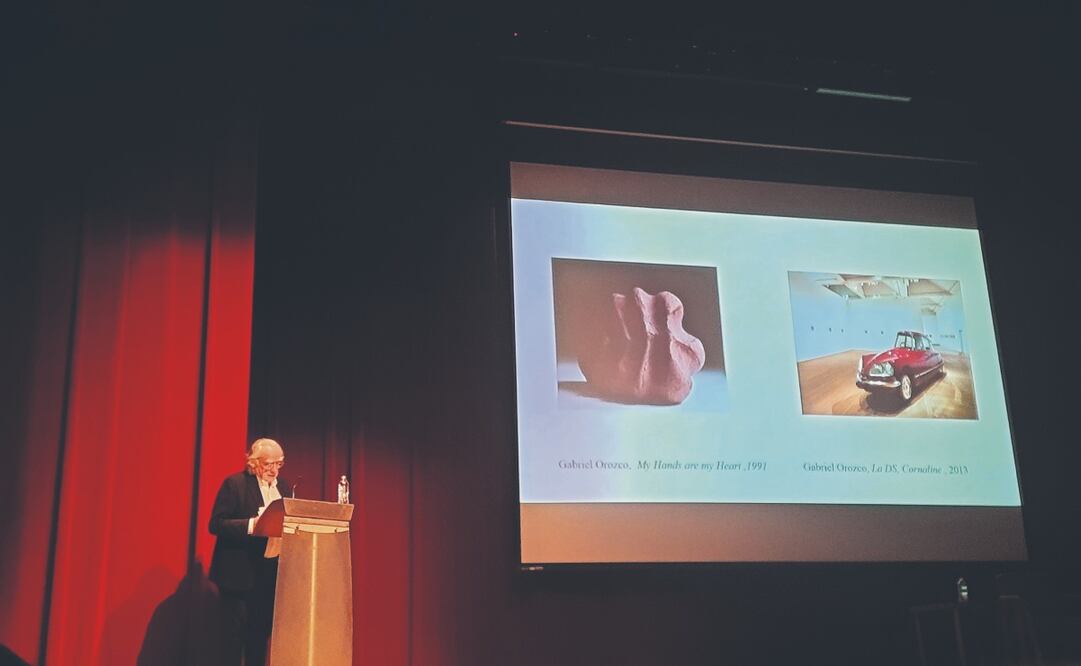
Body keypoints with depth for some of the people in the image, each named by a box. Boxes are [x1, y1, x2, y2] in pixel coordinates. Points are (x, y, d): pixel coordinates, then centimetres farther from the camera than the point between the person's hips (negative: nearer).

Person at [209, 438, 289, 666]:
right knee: (236, 632, -2)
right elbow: (216, 524, -13)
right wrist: (251, 525, -24)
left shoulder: (282, 486, 11)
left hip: (271, 573, 6)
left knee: (261, 632, 9)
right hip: (240, 573, -6)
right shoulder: (235, 483, -7)